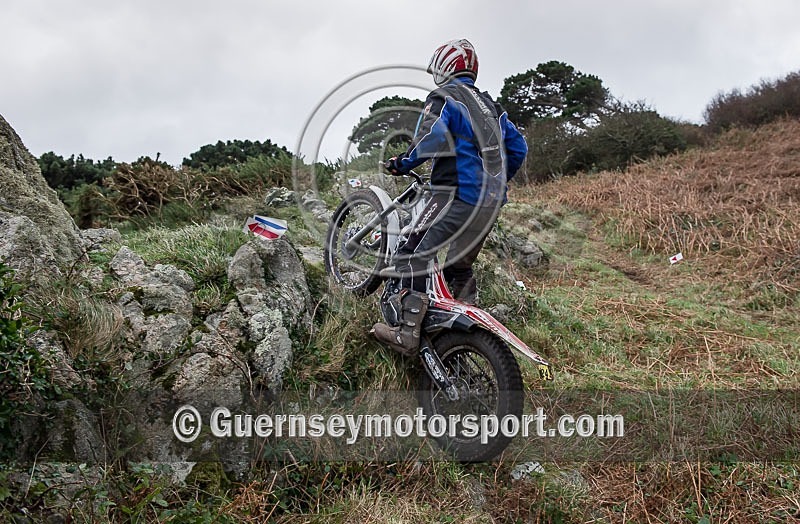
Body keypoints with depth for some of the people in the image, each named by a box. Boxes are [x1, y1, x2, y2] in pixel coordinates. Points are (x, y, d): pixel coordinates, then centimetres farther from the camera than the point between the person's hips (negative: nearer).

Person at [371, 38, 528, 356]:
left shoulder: (444, 96, -1)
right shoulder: (489, 104, 22)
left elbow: (433, 136, -20)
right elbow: (518, 147, 22)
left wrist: (403, 163, -6)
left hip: (459, 195, -8)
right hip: (492, 203, 8)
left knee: (413, 256, -9)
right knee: (461, 265, 20)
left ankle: (407, 332, -17)